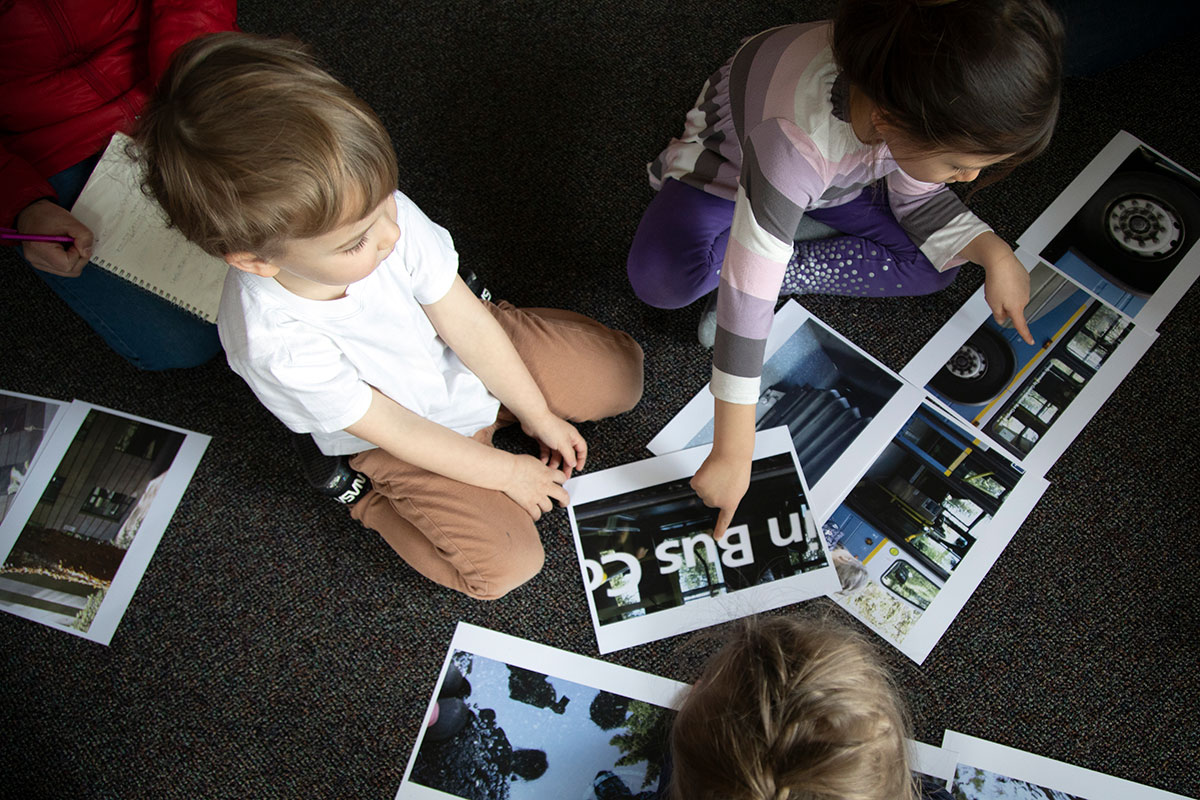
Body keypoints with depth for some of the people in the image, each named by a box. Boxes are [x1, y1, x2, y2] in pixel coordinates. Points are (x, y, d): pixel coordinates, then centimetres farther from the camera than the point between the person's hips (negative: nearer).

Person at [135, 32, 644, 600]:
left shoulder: (386, 214, -31)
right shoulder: (275, 343, -38)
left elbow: (466, 321, -15)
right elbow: (396, 432, -24)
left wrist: (538, 414, -6)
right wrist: (505, 472, -14)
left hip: (474, 356, 4)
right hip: (408, 438, -4)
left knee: (621, 374, 3)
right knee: (505, 566, -11)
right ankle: (368, 501, 10)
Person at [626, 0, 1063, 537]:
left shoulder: (926, 95, -29)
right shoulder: (799, 141, -48)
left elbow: (917, 197, -9)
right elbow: (745, 294, -47)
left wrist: (990, 250, -26)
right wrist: (732, 454, -44)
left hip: (842, 175, 5)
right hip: (729, 160, -4)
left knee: (932, 262, -14)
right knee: (661, 277, -32)